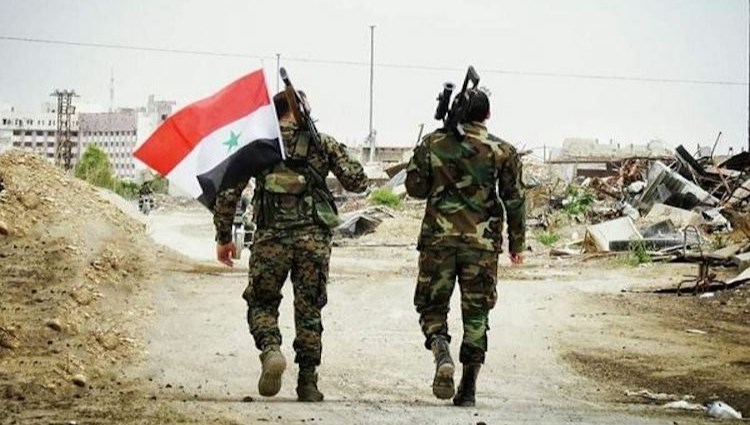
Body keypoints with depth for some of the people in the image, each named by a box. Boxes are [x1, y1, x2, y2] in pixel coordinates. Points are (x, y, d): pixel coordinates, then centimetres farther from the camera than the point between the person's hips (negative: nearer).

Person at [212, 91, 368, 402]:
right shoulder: (322, 143, 6)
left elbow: (228, 191, 3)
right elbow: (358, 182, 6)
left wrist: (223, 237, 11)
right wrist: (338, 155, 25)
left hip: (271, 237, 0)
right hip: (314, 237, 0)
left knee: (262, 303, 13)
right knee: (309, 309, 11)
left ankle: (270, 350, -16)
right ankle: (308, 382, 10)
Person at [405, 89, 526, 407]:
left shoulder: (432, 143, 1)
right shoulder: (503, 151, 1)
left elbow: (415, 187, 4)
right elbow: (514, 199, 4)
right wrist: (516, 243, 13)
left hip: (438, 239, 0)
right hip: (482, 243, 0)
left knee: (432, 305, 11)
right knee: (476, 312, 8)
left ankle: (442, 354, -19)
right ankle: (468, 388, 5)